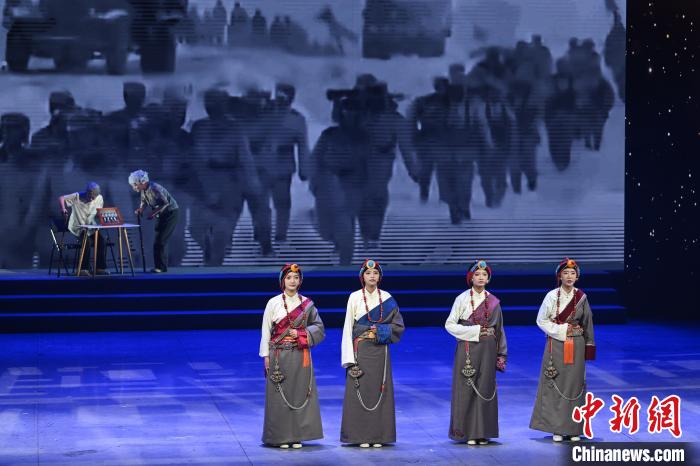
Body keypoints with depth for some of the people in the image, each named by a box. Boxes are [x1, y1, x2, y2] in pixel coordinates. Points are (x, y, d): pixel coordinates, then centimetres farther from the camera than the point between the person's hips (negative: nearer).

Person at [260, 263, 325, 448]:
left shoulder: (307, 303, 5)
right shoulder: (273, 303, 1)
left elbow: (318, 327, 8)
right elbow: (266, 331, 1)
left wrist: (300, 334, -8)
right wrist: (266, 356, -4)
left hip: (300, 355, 2)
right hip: (279, 355, -2)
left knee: (300, 394, 0)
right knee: (279, 395, -2)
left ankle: (297, 435, 7)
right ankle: (280, 436, 4)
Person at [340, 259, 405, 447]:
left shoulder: (386, 298, 6)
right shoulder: (355, 297, 1)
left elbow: (399, 325, 7)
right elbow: (348, 328, -1)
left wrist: (379, 332, -9)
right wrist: (350, 358, -8)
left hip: (380, 351, 2)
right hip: (360, 350, -2)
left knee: (379, 389, 0)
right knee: (360, 390, -4)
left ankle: (378, 435, 6)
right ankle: (361, 435, 1)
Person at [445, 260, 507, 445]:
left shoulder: (493, 301, 9)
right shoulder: (462, 299, 1)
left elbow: (499, 329, 13)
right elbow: (449, 324, -2)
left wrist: (501, 355, 7)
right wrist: (475, 331, -10)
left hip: (487, 350, 2)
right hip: (467, 349, -2)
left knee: (485, 388, 1)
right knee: (466, 389, -4)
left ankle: (482, 432, 6)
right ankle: (468, 432, 1)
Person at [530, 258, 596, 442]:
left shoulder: (581, 297, 3)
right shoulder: (552, 296, -3)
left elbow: (587, 324, 8)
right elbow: (541, 320, -1)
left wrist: (588, 347, 5)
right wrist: (561, 330, -11)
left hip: (576, 347, 2)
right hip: (556, 345, -2)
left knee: (574, 384, 3)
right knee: (556, 386, -2)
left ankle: (573, 429, 8)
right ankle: (556, 428, 2)